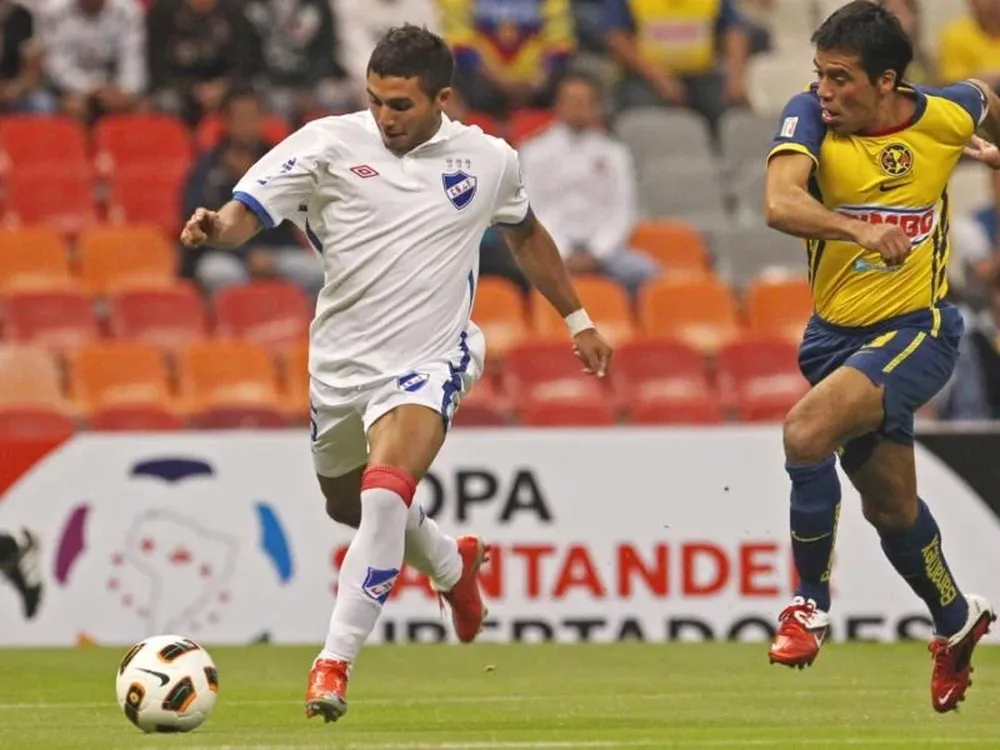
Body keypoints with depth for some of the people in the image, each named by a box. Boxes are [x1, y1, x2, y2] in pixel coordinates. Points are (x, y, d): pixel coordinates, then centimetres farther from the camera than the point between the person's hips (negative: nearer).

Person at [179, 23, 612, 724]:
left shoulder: (489, 161, 0)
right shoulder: (329, 144, -7)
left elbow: (526, 233, 21)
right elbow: (250, 207, -16)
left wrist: (577, 318, 27)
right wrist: (217, 226, -40)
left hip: (429, 360, -3)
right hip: (341, 362, 3)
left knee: (384, 494, -27)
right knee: (349, 506, 21)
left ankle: (334, 664, -23)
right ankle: (452, 564, 53)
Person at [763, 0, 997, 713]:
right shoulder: (810, 117, -14)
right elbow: (780, 202, -33)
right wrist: (859, 229, -47)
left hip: (917, 329, -3)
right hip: (836, 332, 4)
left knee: (808, 431, -28)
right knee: (890, 503, 18)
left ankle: (812, 598, -9)